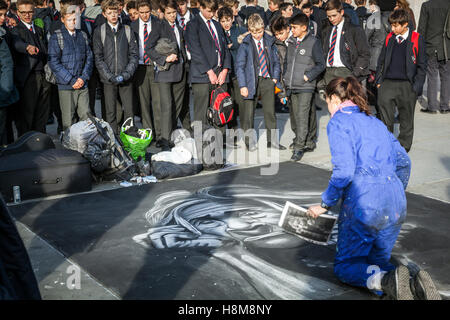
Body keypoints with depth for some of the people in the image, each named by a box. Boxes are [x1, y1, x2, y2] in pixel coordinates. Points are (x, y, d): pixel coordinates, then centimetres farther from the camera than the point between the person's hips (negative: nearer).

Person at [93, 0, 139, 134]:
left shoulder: (127, 30, 6)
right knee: (110, 112, 4)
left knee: (129, 111, 2)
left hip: (126, 79, 1)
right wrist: (110, 76, -12)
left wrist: (126, 74, -9)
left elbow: (134, 55, 4)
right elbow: (98, 57, -2)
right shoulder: (99, 32, 2)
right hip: (108, 80, -1)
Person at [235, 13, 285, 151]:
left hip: (267, 81, 3)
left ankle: (272, 140, 16)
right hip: (252, 81, -2)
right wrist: (243, 85, -11)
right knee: (248, 112, 2)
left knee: (270, 111, 6)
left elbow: (276, 61, 15)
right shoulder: (245, 44, -3)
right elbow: (239, 66, -4)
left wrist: (275, 78, 3)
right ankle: (249, 140, 16)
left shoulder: (270, 42, 6)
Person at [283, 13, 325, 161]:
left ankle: (299, 147, -7)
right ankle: (307, 142, 27)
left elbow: (321, 64, -5)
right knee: (294, 117, 10)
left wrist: (307, 76, -12)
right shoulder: (291, 42, 11)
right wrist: (285, 76, 11)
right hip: (292, 87, 6)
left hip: (305, 87, -6)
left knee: (302, 117, -11)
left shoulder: (314, 42, -6)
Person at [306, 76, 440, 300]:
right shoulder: (375, 122, 21)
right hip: (395, 205, 7)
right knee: (377, 263, 20)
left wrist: (325, 205, -4)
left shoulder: (338, 122, -2)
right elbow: (403, 162, 22)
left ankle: (387, 280, -20)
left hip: (364, 204, -7)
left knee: (344, 266, 9)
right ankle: (414, 285, -10)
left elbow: (343, 171, -14)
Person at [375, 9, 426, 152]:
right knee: (385, 117, 1)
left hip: (407, 86, -2)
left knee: (406, 119, 8)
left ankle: (403, 148, 22)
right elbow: (381, 60, 16)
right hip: (387, 83, 3)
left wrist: (416, 87, -7)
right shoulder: (389, 38, 8)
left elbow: (422, 66, -1)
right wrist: (379, 80, 9)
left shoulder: (416, 39, -3)